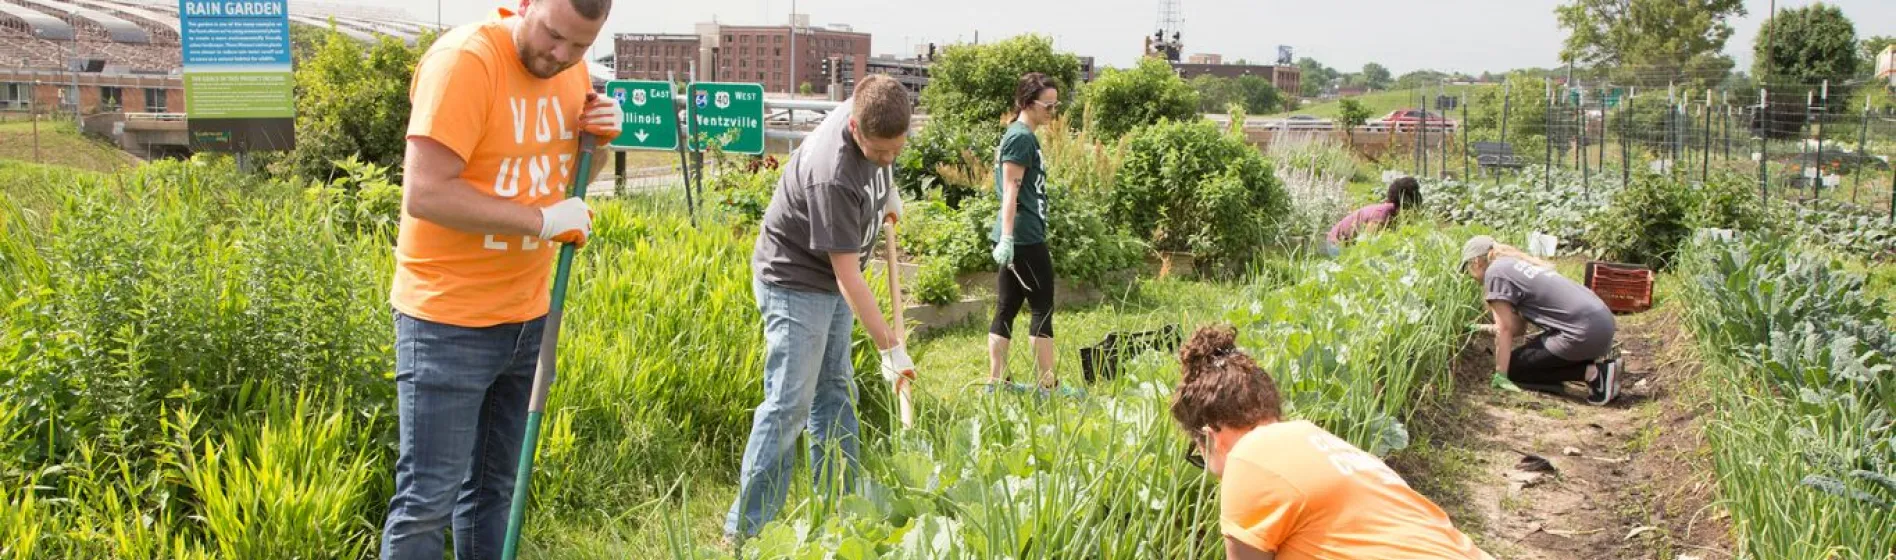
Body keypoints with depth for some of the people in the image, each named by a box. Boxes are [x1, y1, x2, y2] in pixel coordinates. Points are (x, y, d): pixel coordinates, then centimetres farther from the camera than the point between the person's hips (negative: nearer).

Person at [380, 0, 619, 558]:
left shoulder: (572, 70, 5)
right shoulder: (465, 58, -17)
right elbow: (425, 194, -24)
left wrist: (600, 138, -2)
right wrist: (543, 220, -20)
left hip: (527, 314, 7)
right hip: (449, 318, -7)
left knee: (492, 490, 14)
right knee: (428, 499, -1)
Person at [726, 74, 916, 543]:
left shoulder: (871, 117, -10)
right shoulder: (832, 177, -34)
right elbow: (848, 276, -31)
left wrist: (889, 193, 6)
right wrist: (890, 347, -27)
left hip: (832, 280, 9)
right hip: (795, 281, -9)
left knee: (835, 394, 12)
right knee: (789, 404, -11)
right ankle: (744, 531, -6)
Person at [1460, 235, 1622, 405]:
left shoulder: (1495, 272, -4)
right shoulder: (1518, 263, 23)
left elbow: (1505, 330, -6)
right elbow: (1518, 327, 21)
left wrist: (1500, 376, -4)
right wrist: (1483, 329, 31)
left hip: (1584, 333, -9)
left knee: (1513, 367, 4)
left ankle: (1592, 373, -5)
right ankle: (1599, 367, 10)